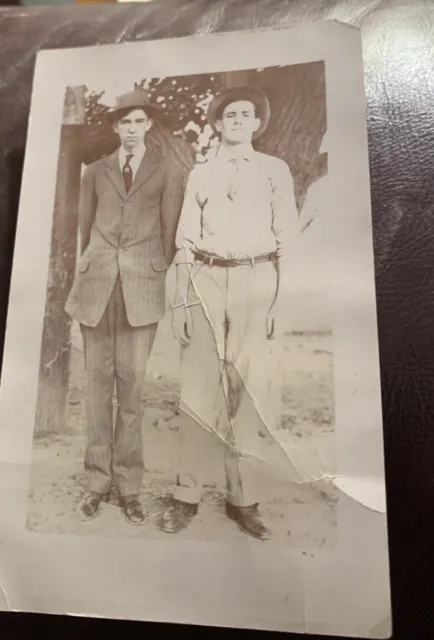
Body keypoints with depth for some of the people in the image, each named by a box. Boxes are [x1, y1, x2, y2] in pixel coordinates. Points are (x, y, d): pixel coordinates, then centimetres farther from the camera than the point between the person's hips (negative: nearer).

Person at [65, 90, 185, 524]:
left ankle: (129, 485, 12)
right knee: (98, 383, 4)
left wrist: (154, 275, 9)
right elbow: (85, 228, 18)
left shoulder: (168, 171, 9)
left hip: (142, 286, -2)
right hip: (97, 284, 2)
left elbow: (169, 231, 7)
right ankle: (98, 480, 16)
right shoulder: (95, 172, 15)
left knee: (132, 386, -1)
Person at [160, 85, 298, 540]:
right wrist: (180, 300, 1)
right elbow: (185, 240, 9)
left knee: (247, 387, 1)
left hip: (256, 284, -1)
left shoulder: (275, 170, 10)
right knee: (197, 387, 0)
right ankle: (187, 494, 11)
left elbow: (286, 239, 6)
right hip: (206, 282, 1)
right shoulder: (200, 174, 13)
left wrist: (279, 299, -3)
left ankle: (241, 497, 14)